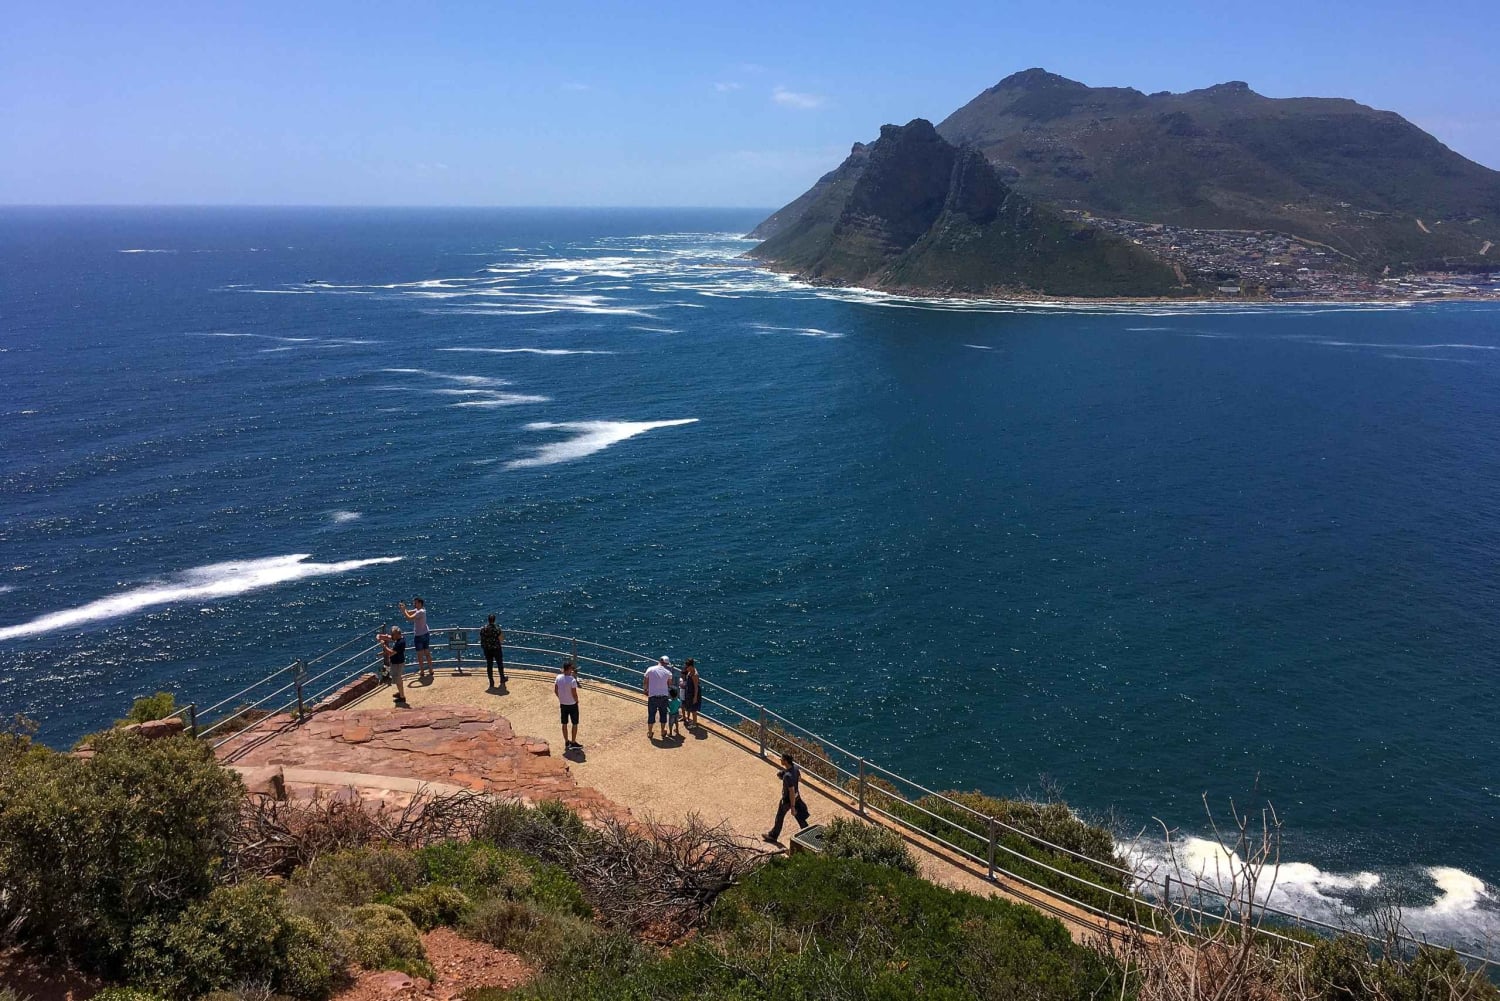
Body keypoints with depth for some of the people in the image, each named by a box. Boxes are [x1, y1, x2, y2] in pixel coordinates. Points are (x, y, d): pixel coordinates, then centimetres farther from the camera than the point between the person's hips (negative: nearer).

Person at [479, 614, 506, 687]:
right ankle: (502, 680, 29)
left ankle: (491, 683, 10)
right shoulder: (497, 628, -14)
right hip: (496, 649, -2)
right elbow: (501, 640, -12)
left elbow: (481, 639, 3)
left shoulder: (483, 629, -4)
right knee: (500, 664, 17)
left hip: (487, 649, 2)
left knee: (489, 666, 8)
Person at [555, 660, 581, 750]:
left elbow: (555, 690, 3)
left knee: (564, 724, 16)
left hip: (563, 704, 5)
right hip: (572, 704, -5)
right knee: (575, 724, 11)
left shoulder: (558, 677, -8)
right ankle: (573, 743, 17)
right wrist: (576, 701, -1)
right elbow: (574, 694, -21)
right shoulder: (572, 680, -25)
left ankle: (566, 743, 27)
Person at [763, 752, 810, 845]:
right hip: (796, 796, 7)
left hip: (788, 799, -7)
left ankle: (773, 836, 37)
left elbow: (792, 792, -31)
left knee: (779, 818, 16)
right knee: (800, 816, 22)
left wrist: (792, 807, -23)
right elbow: (799, 778, 8)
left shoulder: (788, 776, -36)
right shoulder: (795, 766, -11)